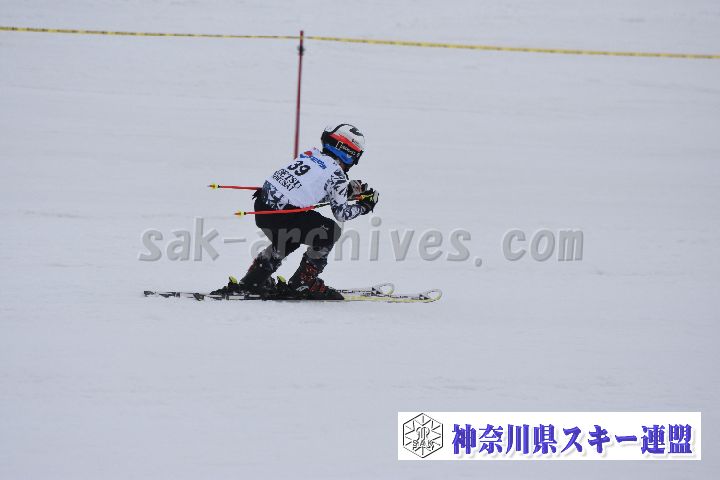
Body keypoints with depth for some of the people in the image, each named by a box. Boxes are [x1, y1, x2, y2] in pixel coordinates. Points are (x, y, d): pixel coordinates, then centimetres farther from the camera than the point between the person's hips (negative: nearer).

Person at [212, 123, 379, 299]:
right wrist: (363, 207, 19)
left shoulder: (311, 154, 18)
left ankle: (250, 283, 37)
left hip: (262, 205, 8)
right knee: (330, 232, 10)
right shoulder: (336, 174, -4)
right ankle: (302, 285, 11)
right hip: (282, 216, -8)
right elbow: (341, 213, 2)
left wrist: (352, 188, 29)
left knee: (287, 242, 35)